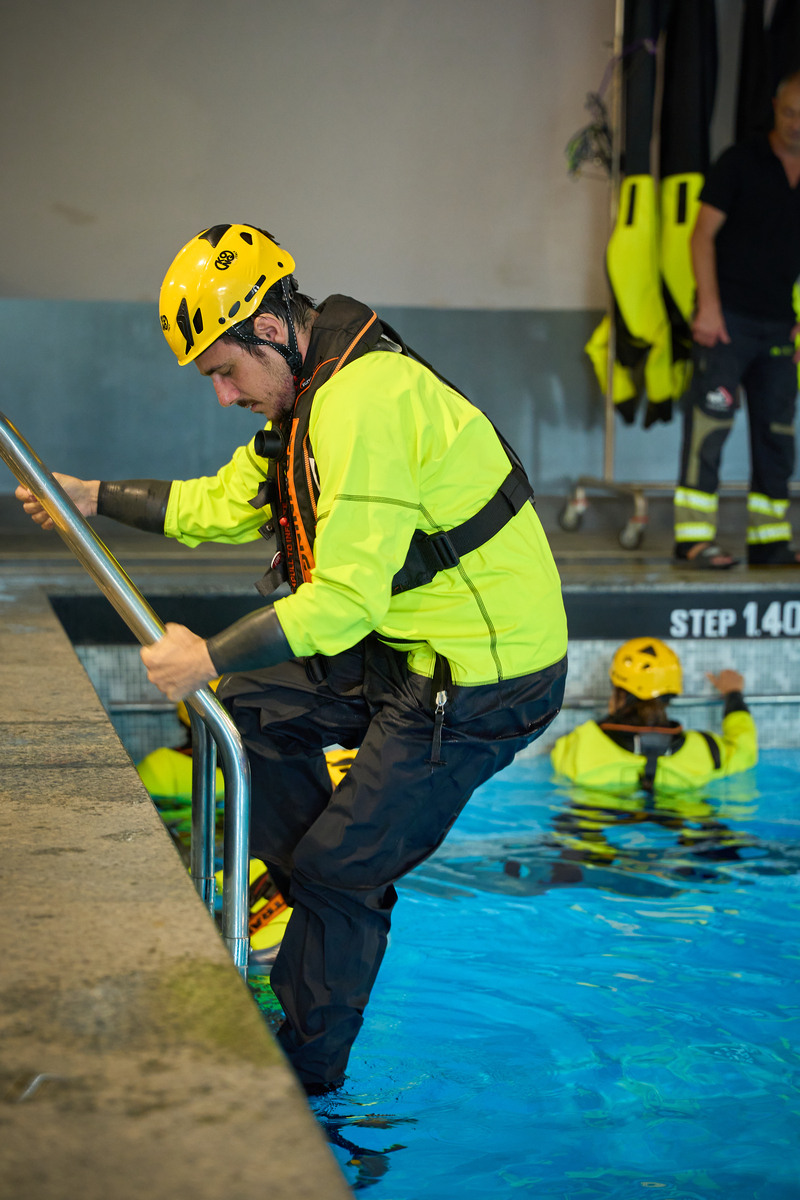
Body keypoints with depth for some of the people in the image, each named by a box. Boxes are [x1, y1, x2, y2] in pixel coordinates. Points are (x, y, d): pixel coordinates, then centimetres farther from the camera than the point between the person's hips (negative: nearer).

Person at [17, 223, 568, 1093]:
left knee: (337, 874, 0)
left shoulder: (363, 403, -24)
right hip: (411, 646, 10)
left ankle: (304, 1080, 18)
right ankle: (314, 898, 23)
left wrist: (209, 657, -21)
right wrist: (94, 497, 21)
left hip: (485, 680, -10)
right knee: (250, 703, 15)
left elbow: (347, 598, -28)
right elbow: (225, 503, 22)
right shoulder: (311, 394, 9)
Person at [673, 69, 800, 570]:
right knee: (711, 416, -13)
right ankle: (694, 537, -13)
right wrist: (708, 305, -14)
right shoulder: (740, 162, -3)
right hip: (728, 316, -5)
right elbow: (703, 234, -5)